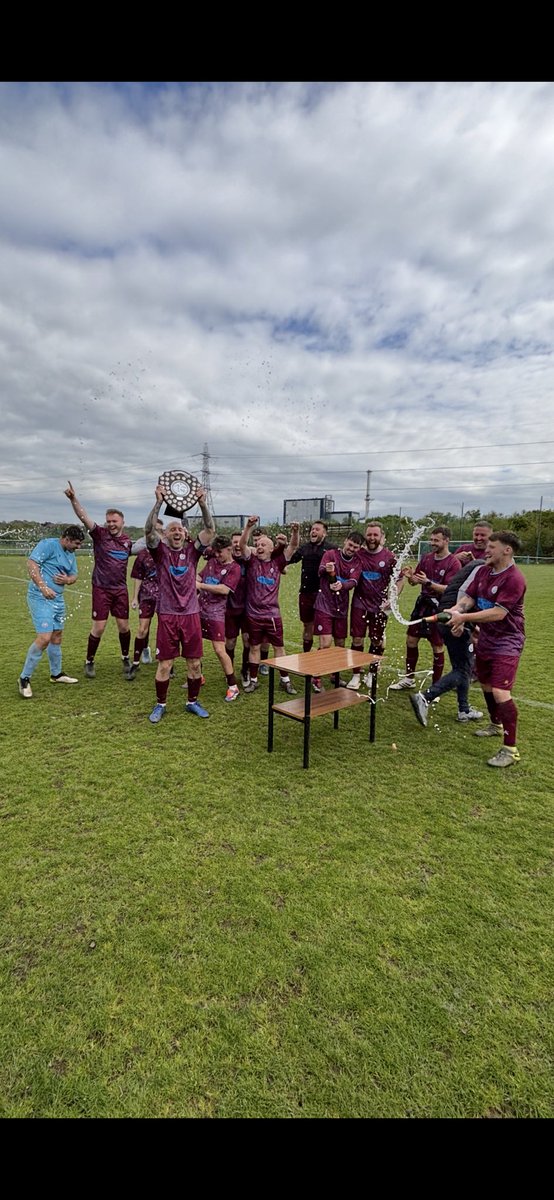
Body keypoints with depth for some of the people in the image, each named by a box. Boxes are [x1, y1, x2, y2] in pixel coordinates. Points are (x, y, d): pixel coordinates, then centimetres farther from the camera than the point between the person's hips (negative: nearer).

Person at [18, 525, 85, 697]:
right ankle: (24, 678, -1)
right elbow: (31, 563, -19)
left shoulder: (71, 555, 14)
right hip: (40, 597, -9)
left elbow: (74, 575, 18)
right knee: (44, 637, -16)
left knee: (57, 635, 16)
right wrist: (43, 587, -26)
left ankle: (56, 674, 31)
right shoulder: (48, 544, -11)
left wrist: (67, 580, -7)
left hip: (58, 599, 9)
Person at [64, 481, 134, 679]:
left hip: (120, 589, 3)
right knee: (99, 627, -1)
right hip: (101, 588, -3)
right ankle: (89, 662, 19)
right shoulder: (100, 534, -7)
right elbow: (84, 517, -22)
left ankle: (126, 659, 28)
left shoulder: (128, 540, 4)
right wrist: (73, 498, -35)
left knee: (123, 626, 7)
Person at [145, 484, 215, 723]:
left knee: (194, 662, 8)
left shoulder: (192, 550, 5)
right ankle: (160, 704, 22)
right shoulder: (161, 551, 1)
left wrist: (202, 504, -16)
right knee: (164, 663, 4)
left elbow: (210, 530, -6)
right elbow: (149, 531, -16)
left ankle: (192, 702, 26)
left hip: (191, 614, 2)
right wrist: (159, 503, -23)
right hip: (167, 616, -2)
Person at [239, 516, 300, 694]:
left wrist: (295, 532, -28)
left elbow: (293, 547, -9)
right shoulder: (252, 561, -1)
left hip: (273, 614, 0)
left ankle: (284, 680, 22)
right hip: (253, 614, 0)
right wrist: (249, 526, -30)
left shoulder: (277, 562, 0)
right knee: (254, 647, 11)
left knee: (278, 647, 9)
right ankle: (253, 680, 25)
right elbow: (242, 544, -15)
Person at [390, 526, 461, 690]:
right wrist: (410, 576, -14)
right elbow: (414, 582, 9)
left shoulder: (454, 563, -12)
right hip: (422, 604, 6)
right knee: (411, 640, 11)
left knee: (438, 648, 4)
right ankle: (408, 678, 28)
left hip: (439, 609, -6)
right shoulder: (426, 558, 6)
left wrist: (428, 583, -31)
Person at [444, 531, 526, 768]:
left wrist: (465, 617, -27)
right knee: (485, 685, 21)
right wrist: (455, 610, -20)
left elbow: (498, 613, -27)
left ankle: (511, 750, -5)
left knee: (500, 692, -16)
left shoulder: (514, 579, -22)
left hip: (506, 643, -8)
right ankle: (496, 725, 45)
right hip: (486, 639, 9)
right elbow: (469, 597, 0)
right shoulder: (483, 571, 3)